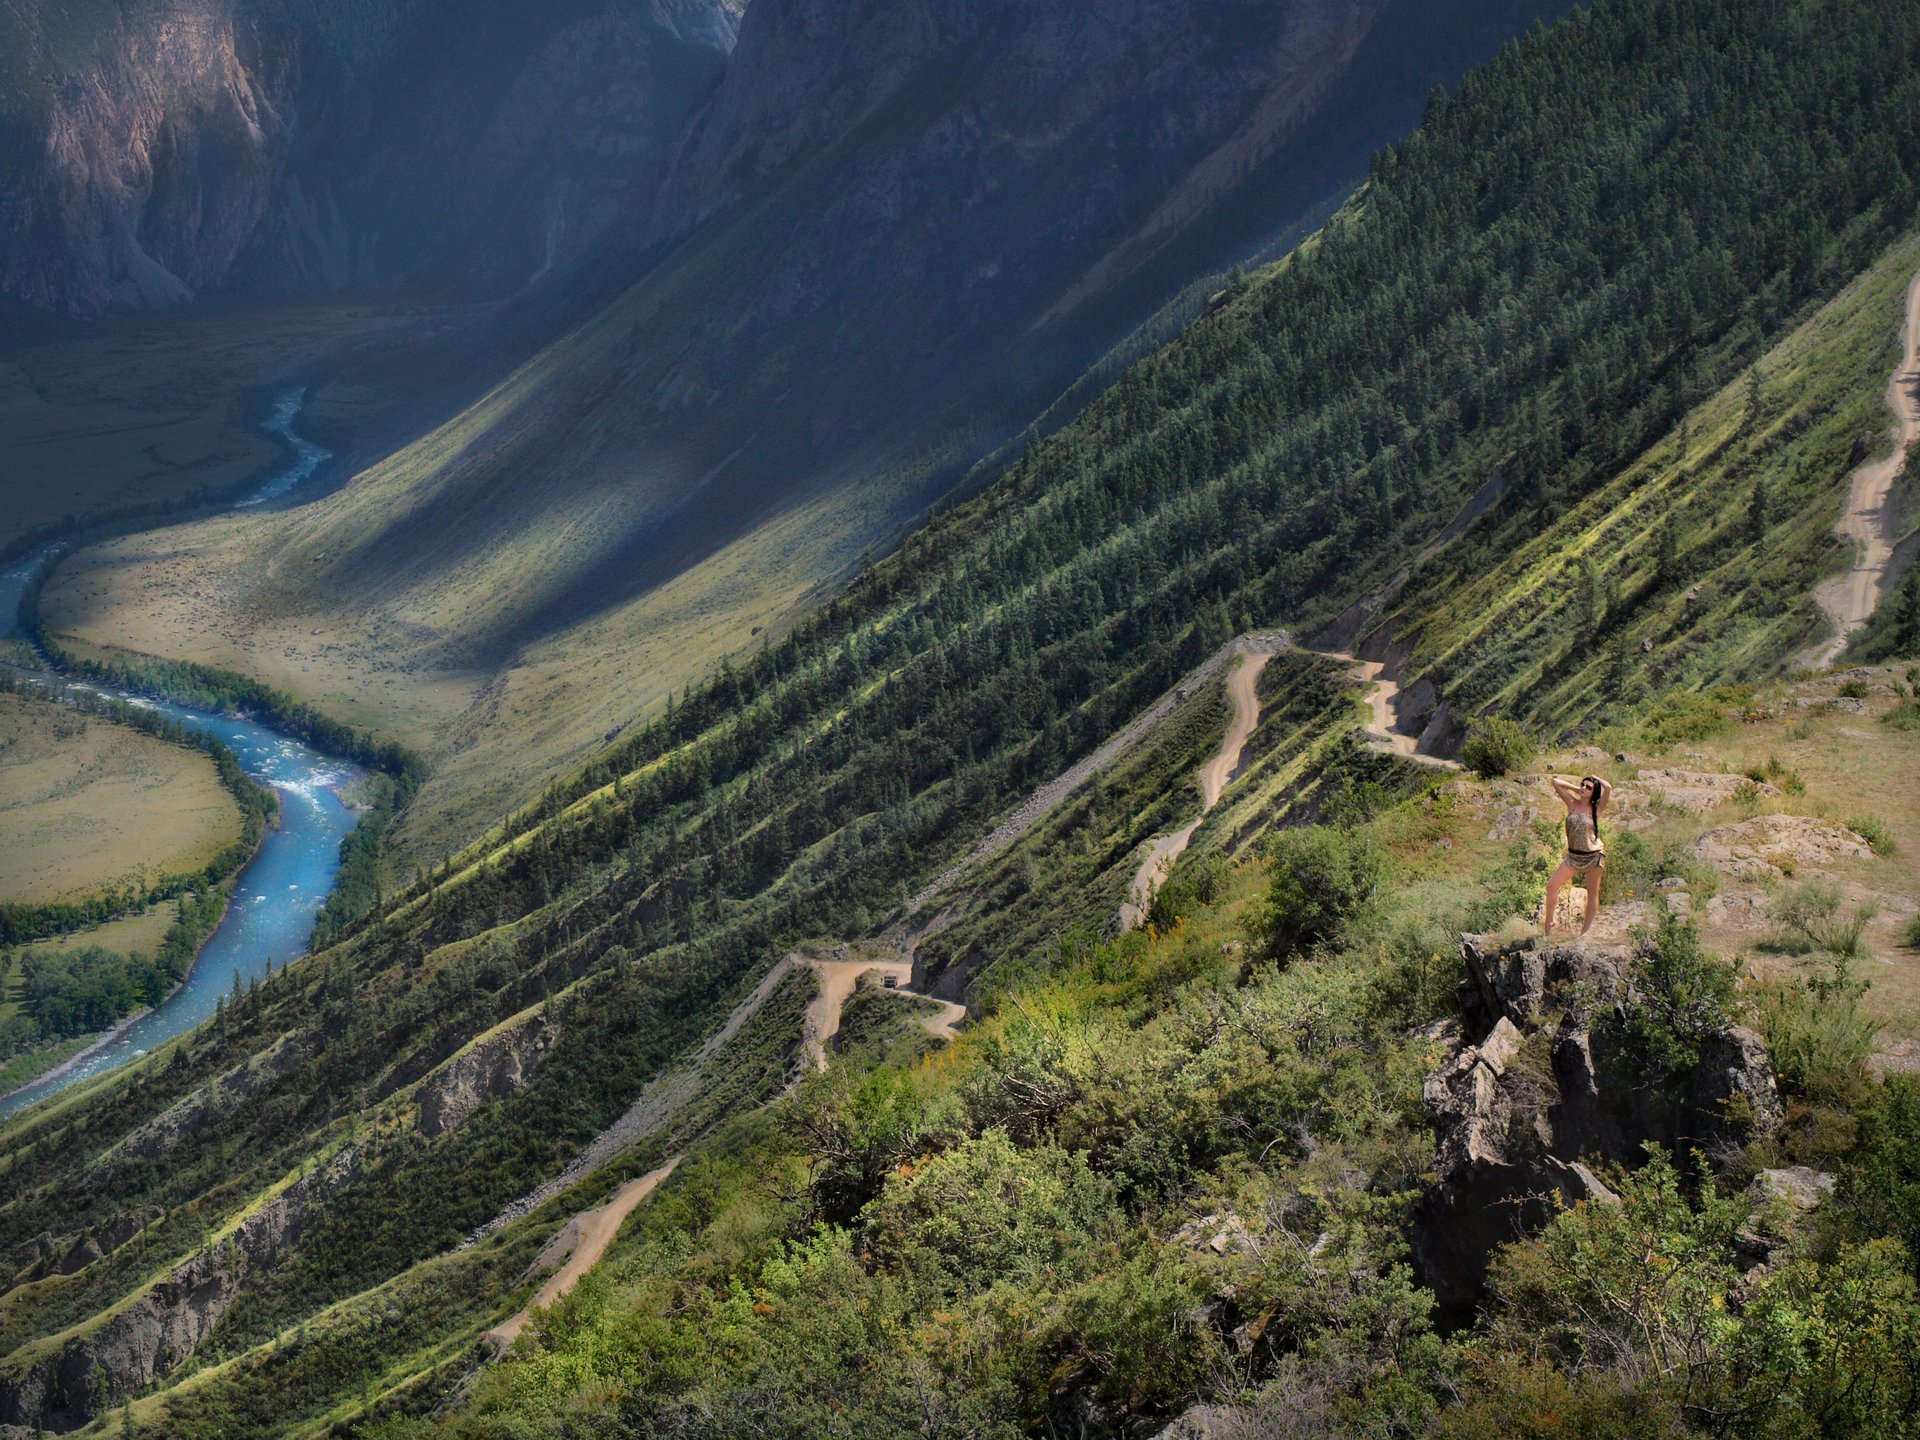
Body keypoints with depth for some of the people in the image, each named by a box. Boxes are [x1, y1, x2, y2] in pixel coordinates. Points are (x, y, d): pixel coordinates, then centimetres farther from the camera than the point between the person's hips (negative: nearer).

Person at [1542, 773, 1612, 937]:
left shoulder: (1597, 808, -8)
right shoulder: (1572, 804, 1)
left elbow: (1608, 788, -24)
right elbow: (1555, 781, -1)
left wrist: (1596, 778, -6)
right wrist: (1575, 788, 2)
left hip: (1594, 855, -3)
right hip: (1573, 855, 3)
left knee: (1592, 893, 8)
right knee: (1552, 885, -5)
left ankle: (1587, 929, 18)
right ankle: (1548, 923, 6)